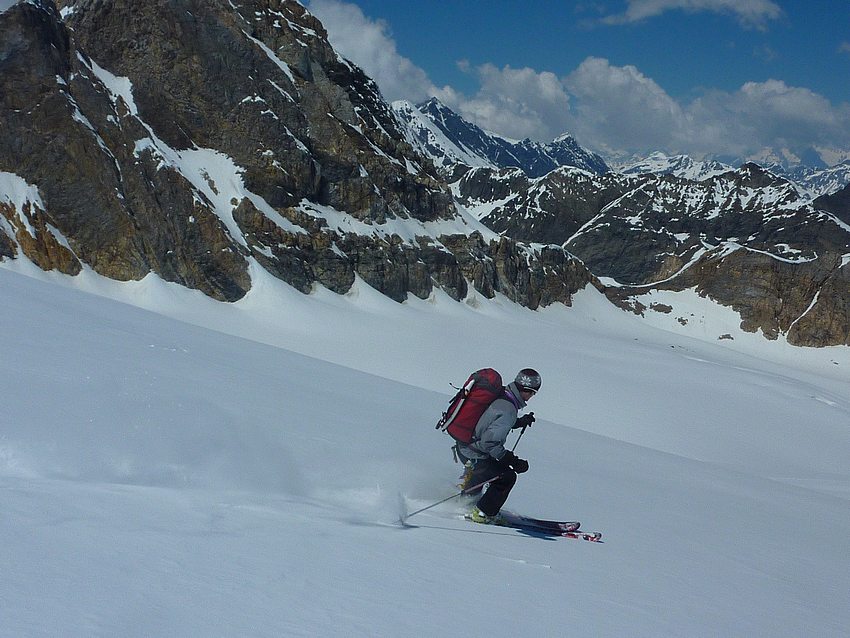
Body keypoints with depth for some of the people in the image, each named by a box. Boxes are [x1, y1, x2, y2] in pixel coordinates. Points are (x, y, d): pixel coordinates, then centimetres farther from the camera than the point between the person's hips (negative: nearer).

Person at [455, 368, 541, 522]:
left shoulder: (499, 394, -1)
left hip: (463, 445, 9)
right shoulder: (508, 410, -28)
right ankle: (482, 513, 11)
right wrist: (513, 461, -25)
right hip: (473, 455, -9)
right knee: (507, 477, 1)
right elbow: (489, 442, -31)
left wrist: (520, 422, 14)